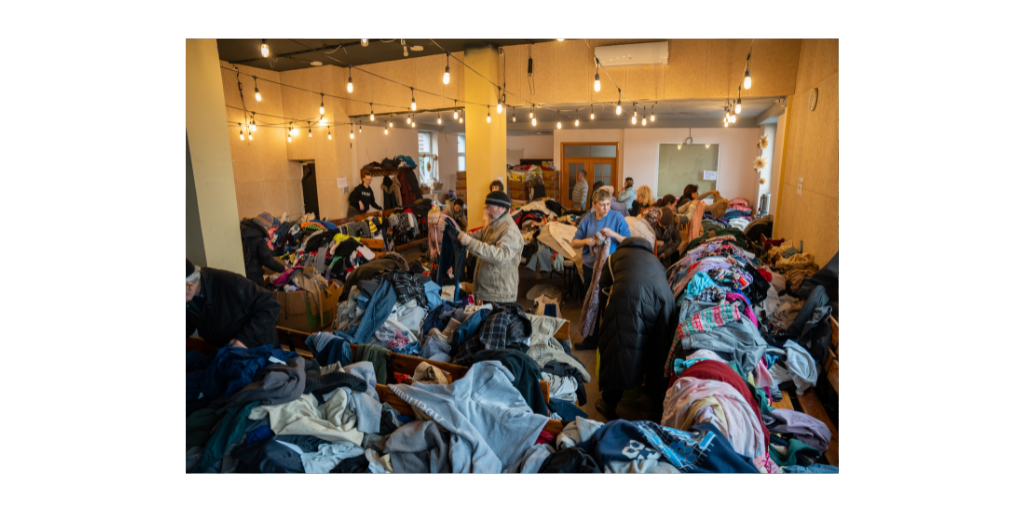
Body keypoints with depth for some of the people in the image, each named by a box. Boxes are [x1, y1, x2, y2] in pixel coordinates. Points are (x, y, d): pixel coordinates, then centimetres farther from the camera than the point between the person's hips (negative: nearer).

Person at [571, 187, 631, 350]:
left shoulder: (617, 218, -5)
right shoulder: (587, 219, 2)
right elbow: (574, 243, 4)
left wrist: (613, 234, -24)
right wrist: (585, 241, -17)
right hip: (590, 268, 4)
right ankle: (592, 340, 27)